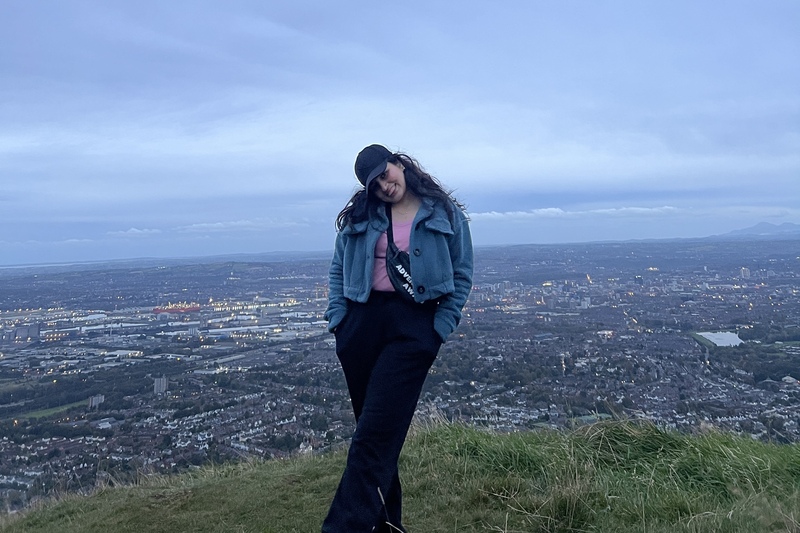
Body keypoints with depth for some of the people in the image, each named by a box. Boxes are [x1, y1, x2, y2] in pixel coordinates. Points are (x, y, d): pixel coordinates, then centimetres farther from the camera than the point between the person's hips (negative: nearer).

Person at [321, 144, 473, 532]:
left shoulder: (445, 215, 3)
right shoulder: (360, 216, 10)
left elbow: (461, 274, 4)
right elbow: (338, 269, 14)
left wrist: (440, 328, -4)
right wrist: (337, 317, 2)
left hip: (414, 328, -3)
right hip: (360, 323, 4)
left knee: (375, 433, -10)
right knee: (376, 426, 10)